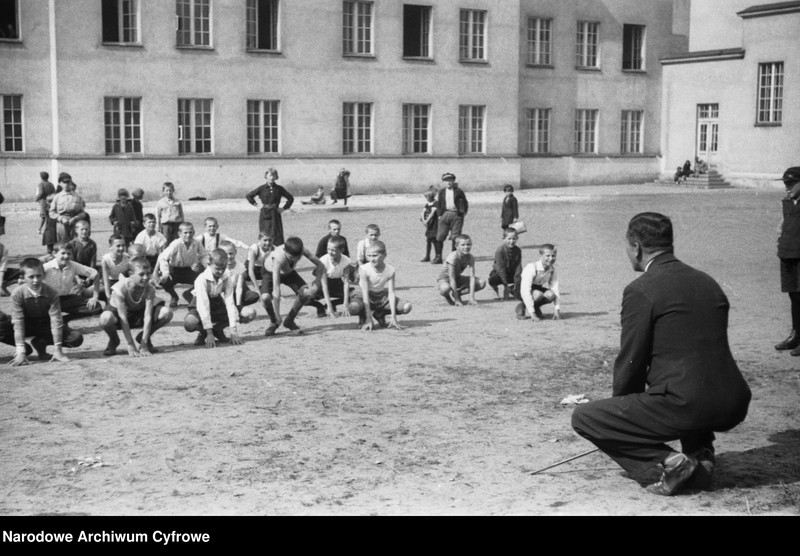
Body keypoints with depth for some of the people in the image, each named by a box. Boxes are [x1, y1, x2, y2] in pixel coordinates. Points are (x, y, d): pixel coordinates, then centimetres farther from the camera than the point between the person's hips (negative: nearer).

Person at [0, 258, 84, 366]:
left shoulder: (51, 293, -23)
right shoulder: (17, 295, -23)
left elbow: (55, 320, -23)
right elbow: (18, 322, -26)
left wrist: (58, 351, -27)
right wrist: (20, 352, -33)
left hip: (45, 324, 1)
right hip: (27, 325, -1)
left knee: (77, 338, -22)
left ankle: (40, 343, -1)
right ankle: (26, 348, -5)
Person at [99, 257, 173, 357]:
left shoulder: (150, 289, -24)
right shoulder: (120, 288, -32)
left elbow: (147, 317, -28)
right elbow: (123, 318, -32)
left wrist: (144, 345, -34)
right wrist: (131, 345, -33)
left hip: (140, 312, 3)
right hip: (119, 311, -3)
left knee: (167, 313, -24)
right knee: (105, 318, -40)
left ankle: (143, 338, 3)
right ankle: (114, 340, -3)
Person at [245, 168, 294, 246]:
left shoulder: (279, 189, 2)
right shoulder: (261, 188, 0)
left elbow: (290, 198, 12)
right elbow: (248, 196, 7)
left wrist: (284, 208, 5)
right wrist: (256, 205, 3)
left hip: (275, 215, 1)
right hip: (265, 215, -1)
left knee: (277, 236, -3)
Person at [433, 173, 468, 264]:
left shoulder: (458, 192, 4)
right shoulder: (441, 192, 12)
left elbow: (465, 204, 8)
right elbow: (438, 204, 16)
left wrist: (463, 214, 1)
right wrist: (440, 215, 7)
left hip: (456, 215, -2)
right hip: (445, 214, 2)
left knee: (455, 237, -2)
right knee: (439, 236, -4)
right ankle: (438, 257, 1)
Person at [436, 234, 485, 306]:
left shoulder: (470, 258, -15)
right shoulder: (453, 257, -30)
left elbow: (472, 277, -18)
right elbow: (452, 279, -30)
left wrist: (471, 297, -27)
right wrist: (456, 300, -31)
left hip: (458, 278, 6)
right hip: (445, 279, -6)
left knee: (482, 283, -11)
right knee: (446, 288, -43)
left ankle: (456, 293, 1)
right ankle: (447, 295, -3)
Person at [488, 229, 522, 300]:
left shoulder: (518, 251, -9)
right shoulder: (500, 250, -21)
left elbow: (518, 268, -10)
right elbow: (500, 269, -22)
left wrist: (516, 283, -17)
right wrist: (506, 284, -24)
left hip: (511, 274, 4)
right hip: (499, 273, -4)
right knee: (492, 279, -38)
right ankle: (496, 291, -1)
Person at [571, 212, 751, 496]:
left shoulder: (640, 291, -7)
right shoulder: (708, 282, 15)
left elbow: (631, 361, -4)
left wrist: (623, 404, 17)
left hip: (684, 407, -7)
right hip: (733, 409, 7)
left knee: (583, 418, 7)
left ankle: (664, 463, -6)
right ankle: (700, 456, 19)